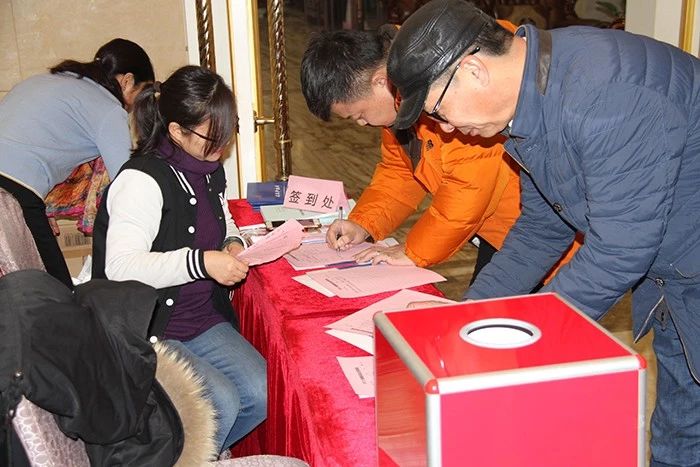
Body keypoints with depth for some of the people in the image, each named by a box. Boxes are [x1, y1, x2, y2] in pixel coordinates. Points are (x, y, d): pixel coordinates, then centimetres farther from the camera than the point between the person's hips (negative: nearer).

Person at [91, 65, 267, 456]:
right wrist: (200, 262, -35)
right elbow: (121, 266, -28)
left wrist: (233, 242, 5)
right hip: (148, 331, -8)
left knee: (263, 394, -10)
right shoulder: (142, 181, -20)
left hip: (203, 319, 8)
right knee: (221, 404, -24)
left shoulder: (210, 171, 7)